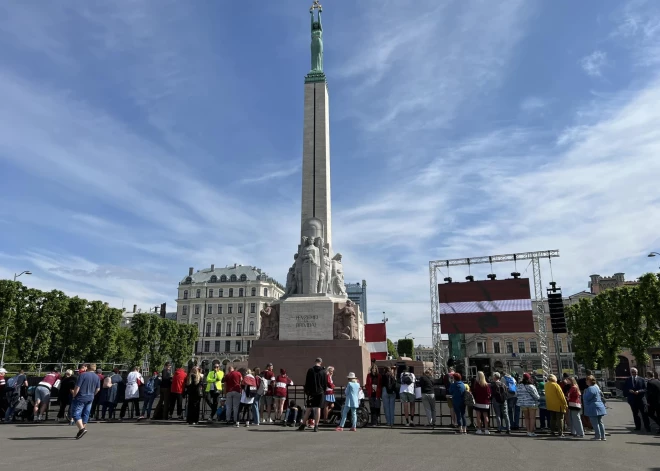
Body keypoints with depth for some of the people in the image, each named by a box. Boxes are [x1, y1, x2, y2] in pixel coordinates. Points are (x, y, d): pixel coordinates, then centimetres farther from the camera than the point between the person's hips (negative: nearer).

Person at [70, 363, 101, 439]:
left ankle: (82, 429, -17)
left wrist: (74, 396, 0)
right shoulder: (97, 377, 5)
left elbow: (77, 388, -16)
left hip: (81, 398, -6)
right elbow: (98, 389, 9)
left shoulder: (83, 375, -15)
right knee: (85, 414, 14)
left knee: (75, 413, -1)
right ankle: (83, 429, 17)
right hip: (90, 399, 6)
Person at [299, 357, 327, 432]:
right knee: (318, 408, 3)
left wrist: (306, 391, 4)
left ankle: (303, 425, 9)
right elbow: (326, 383, 7)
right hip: (320, 392, 1)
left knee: (308, 409, 6)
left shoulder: (310, 370, -4)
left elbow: (307, 382, -3)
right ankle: (316, 426, 2)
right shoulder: (324, 372, 3)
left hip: (311, 392, -1)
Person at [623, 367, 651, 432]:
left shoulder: (641, 379, 1)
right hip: (632, 399, 2)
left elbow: (645, 389, -3)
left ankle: (647, 427, 5)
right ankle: (638, 426, 16)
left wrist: (639, 391, -17)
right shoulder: (627, 380, 5)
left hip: (640, 398, -2)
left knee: (644, 413, -1)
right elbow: (625, 389, 6)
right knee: (635, 414, 8)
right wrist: (629, 391, -14)